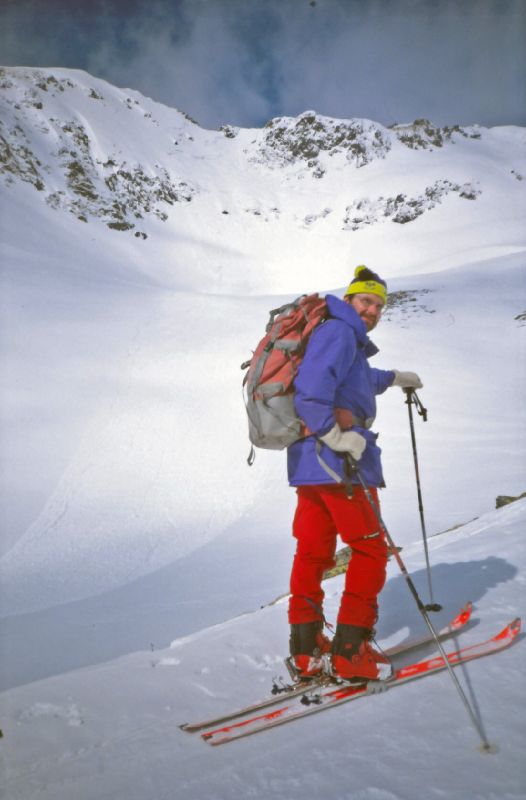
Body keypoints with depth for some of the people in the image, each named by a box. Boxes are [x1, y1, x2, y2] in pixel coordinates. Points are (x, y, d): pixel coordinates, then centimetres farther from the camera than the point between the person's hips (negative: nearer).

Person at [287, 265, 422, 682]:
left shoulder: (349, 341, 25)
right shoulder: (339, 332, -7)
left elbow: (358, 379, 48)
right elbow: (313, 386, -23)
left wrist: (394, 377, 59)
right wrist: (335, 435, -26)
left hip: (310, 460, 10)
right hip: (339, 459, -10)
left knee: (313, 551, 10)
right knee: (370, 550, -2)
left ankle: (306, 647, 14)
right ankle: (350, 650, -1)